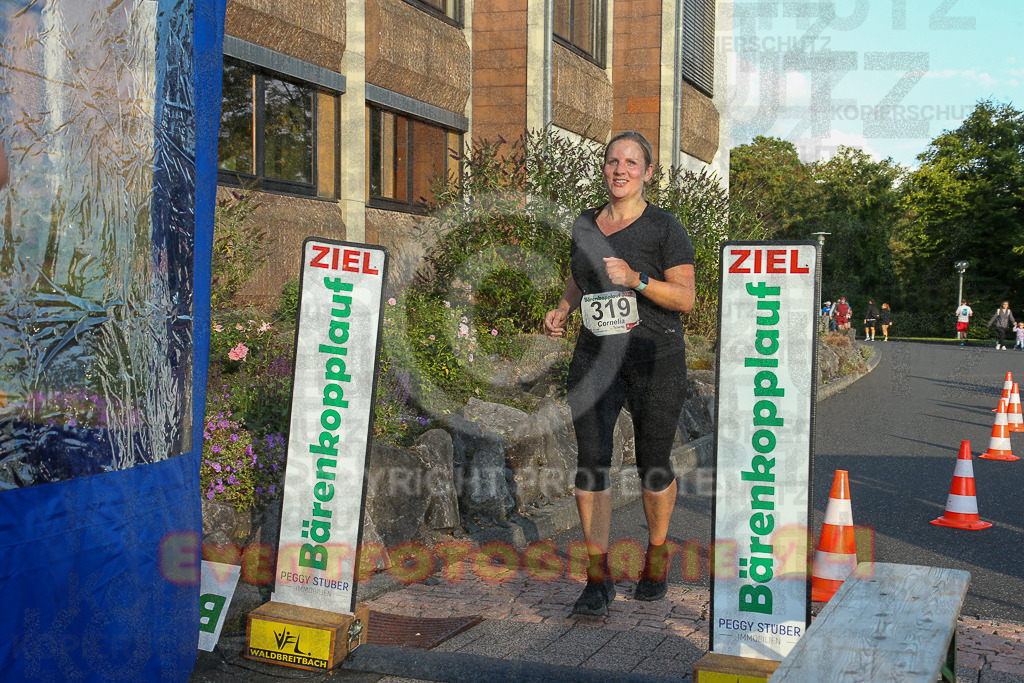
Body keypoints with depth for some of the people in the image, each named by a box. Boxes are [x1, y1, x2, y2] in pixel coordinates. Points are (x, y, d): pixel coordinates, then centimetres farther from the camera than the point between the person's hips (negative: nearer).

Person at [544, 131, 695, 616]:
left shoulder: (665, 228, -5)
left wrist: (636, 279, -24)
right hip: (596, 357, 3)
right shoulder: (585, 225, 10)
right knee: (591, 460, -8)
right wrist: (563, 308, 6)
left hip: (655, 359, -3)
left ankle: (657, 554, 33)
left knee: (652, 463, 6)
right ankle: (597, 579, 0)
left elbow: (686, 298, -10)